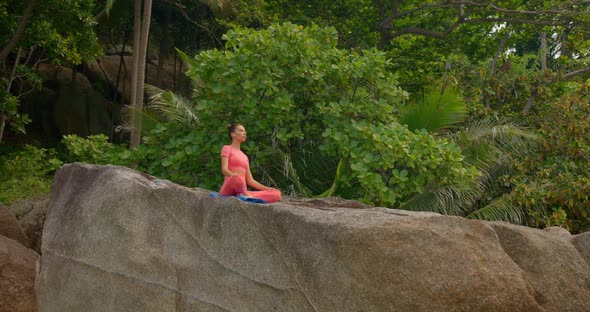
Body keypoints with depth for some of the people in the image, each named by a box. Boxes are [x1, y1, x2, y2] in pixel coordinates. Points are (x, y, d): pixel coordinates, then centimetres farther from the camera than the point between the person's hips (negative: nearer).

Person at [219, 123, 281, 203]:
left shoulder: (244, 156, 29)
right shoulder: (227, 149, 11)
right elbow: (224, 170, -7)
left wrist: (266, 188, 11)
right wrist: (232, 174, -30)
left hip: (242, 191, 7)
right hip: (228, 189, -7)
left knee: (277, 194, -14)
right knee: (237, 178, -44)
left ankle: (244, 196, -29)